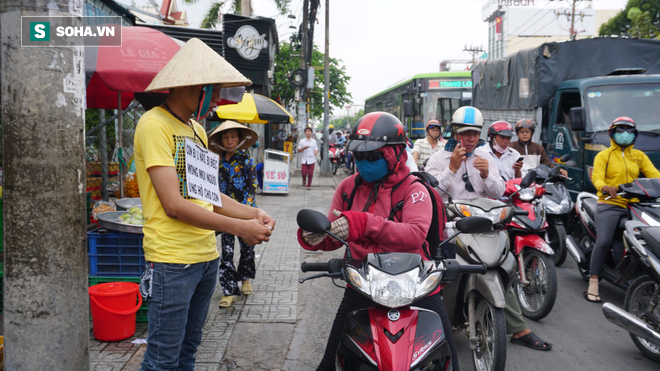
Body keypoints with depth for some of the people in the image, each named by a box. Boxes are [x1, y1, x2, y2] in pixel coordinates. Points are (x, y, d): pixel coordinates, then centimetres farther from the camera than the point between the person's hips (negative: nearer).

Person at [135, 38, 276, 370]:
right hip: (172, 259, -8)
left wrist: (253, 214, -1)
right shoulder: (154, 124, -12)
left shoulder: (197, 129, 16)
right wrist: (239, 227, -18)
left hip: (206, 256, 8)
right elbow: (174, 205, -19)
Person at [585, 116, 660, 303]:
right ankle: (593, 283, -15)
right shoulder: (603, 155, 7)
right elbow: (596, 178, -7)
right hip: (609, 205, -5)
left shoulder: (639, 156, 19)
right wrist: (605, 187, -30)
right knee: (604, 241, -19)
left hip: (634, 206, 5)